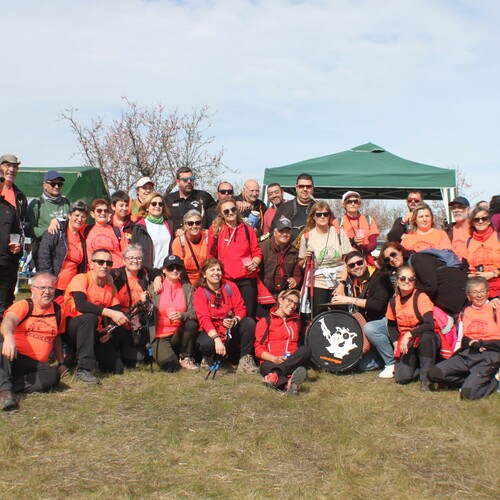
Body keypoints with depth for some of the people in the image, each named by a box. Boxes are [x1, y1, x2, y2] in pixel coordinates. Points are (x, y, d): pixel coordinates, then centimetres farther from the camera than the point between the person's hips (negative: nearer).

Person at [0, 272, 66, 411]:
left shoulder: (58, 312, 14)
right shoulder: (23, 306, -1)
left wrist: (61, 363, 25)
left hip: (36, 365, 3)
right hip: (12, 357, -3)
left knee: (53, 375, -31)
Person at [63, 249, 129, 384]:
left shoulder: (111, 287, 5)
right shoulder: (81, 279, -14)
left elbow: (117, 312, 2)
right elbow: (81, 304, -32)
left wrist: (110, 329, -19)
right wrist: (110, 313, -38)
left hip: (95, 333, 6)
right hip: (72, 329, -6)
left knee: (117, 368, -8)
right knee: (90, 317, -38)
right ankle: (83, 368, -32)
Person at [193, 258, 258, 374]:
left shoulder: (230, 286, -3)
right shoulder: (200, 293, -13)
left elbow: (241, 308, -6)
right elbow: (204, 319, -24)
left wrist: (235, 320, -31)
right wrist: (217, 339, -38)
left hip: (231, 331, 3)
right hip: (211, 332, -3)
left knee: (249, 322, -23)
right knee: (206, 343, -36)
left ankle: (245, 358, -12)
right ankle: (208, 358, 2)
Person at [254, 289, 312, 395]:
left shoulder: (296, 321, 25)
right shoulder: (266, 321, 8)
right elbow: (259, 349, -1)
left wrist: (297, 357, 10)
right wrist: (274, 359, -18)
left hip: (292, 361, 4)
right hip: (270, 362, -4)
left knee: (306, 349, -30)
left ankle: (275, 375, -48)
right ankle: (288, 384, -72)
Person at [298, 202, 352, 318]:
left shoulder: (339, 233, 4)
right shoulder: (306, 237, 4)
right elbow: (300, 265, 12)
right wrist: (306, 259, -9)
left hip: (338, 283, 0)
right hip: (317, 284, 0)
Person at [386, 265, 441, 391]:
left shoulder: (421, 297, -15)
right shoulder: (393, 302, 1)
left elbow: (430, 325, -26)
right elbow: (391, 325, 16)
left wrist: (409, 334, -30)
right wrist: (396, 343, 3)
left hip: (425, 338, -3)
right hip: (406, 343, 3)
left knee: (426, 336, -42)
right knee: (402, 378, -19)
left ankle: (426, 377, -24)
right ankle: (419, 367, 15)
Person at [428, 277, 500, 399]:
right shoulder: (465, 312, 17)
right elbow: (461, 340, 13)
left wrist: (482, 344, -10)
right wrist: (473, 344, -6)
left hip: (488, 356, -5)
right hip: (466, 354, 5)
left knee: (468, 393, -26)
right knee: (433, 373, -17)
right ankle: (473, 380, -1)